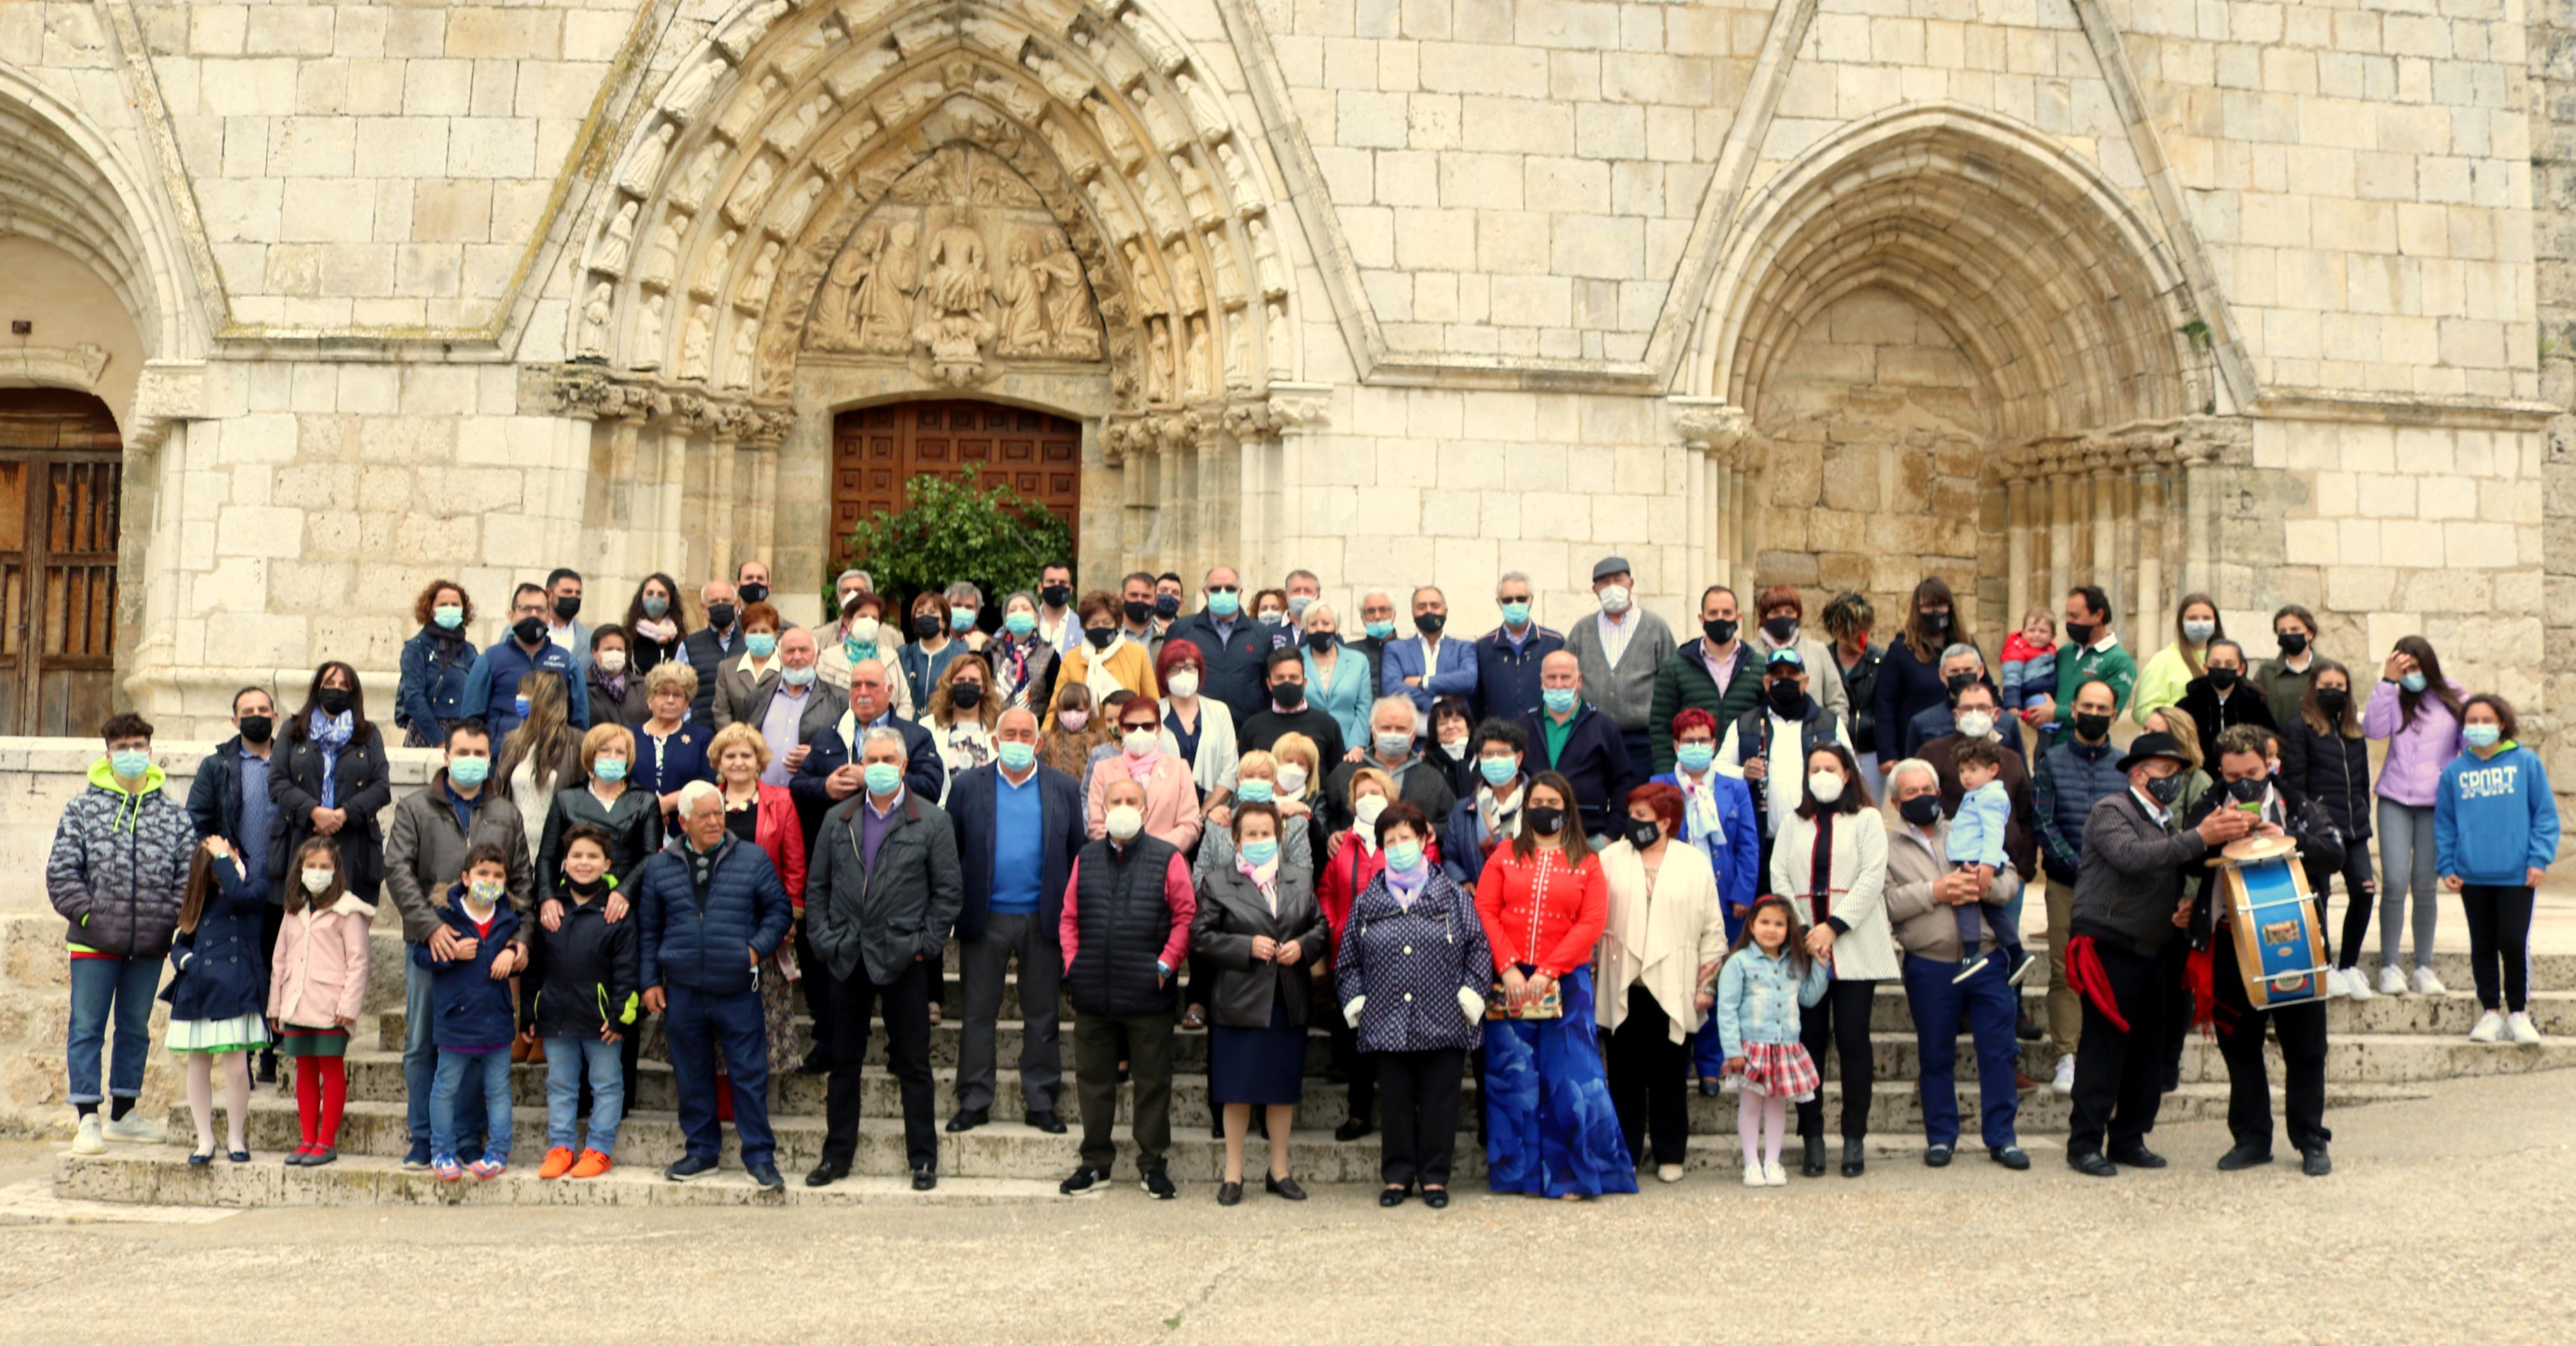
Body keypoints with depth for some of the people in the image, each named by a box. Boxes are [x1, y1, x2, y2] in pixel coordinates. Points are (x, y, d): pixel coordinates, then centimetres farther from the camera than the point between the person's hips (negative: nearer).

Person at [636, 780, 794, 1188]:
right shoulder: (659, 867, 8)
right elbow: (649, 929, 12)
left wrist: (758, 947, -7)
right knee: (692, 1076, 10)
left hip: (739, 991, -2)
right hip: (683, 993, 2)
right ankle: (701, 1151, 23)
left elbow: (779, 909, 7)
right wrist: (650, 980, 7)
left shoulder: (753, 860, 3)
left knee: (750, 1075, -1)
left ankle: (759, 1155, 8)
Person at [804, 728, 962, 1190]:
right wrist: (825, 939, 2)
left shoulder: (932, 821, 0)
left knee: (913, 1064, 4)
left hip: (903, 959, -3)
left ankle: (923, 1159, 13)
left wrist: (926, 944, -6)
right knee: (844, 1061, 11)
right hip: (847, 960, 3)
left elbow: (949, 891, -1)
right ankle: (837, 1155, 21)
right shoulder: (837, 819, 9)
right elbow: (816, 886, 12)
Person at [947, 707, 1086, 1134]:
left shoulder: (1063, 789, 6)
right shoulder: (967, 787, 4)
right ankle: (974, 1101, 15)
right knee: (978, 1013, 6)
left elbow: (1078, 853, 4)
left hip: (1043, 919, 1)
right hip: (985, 919, 0)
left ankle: (1040, 1101, 17)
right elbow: (950, 853, 3)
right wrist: (951, 908, -5)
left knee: (1042, 1015, 7)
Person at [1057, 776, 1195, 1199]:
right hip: (1093, 992, 3)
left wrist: (1166, 964, -9)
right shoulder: (1086, 859, 11)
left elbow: (1185, 916, -2)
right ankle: (1095, 1164, 21)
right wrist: (1073, 965, 3)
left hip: (1147, 993, -3)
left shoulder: (1167, 859, 0)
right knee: (1093, 1080, 10)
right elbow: (1068, 918, 13)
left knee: (1152, 1081, 4)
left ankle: (1153, 1164, 15)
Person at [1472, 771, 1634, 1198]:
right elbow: (1484, 911, 1)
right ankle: (1522, 1172, 10)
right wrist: (1508, 969, -12)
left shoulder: (1586, 863, 8)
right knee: (1515, 1076, 1)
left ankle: (1573, 1174, 5)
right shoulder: (1505, 855, 11)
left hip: (1565, 983, -1)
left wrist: (1546, 973, -12)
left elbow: (1592, 923, -2)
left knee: (1571, 1075, -4)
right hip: (1509, 982, 1)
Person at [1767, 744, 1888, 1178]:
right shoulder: (1794, 824, 16)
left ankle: (1854, 1138, 4)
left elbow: (1872, 878, -4)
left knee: (1852, 1040, -2)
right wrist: (1803, 932, -6)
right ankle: (1812, 1138, 5)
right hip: (1803, 948, 3)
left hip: (1854, 950, -2)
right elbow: (1779, 878, 7)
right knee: (1808, 1040, 0)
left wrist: (1833, 927, -12)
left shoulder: (1867, 820, 6)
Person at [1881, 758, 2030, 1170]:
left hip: (1986, 958, 2)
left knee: (1998, 1050, 2)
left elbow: (2011, 878, 9)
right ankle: (1941, 1137, 18)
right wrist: (1934, 892, -15)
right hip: (1930, 966, -2)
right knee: (1936, 1055, 6)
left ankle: (2001, 1137, 11)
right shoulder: (1886, 845, 5)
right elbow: (1884, 901, -10)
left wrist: (1986, 886, -12)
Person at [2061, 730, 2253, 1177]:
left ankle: (2129, 1140, 17)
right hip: (2110, 950, -8)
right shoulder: (2110, 812, -7)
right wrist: (2200, 837, -30)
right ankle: (2085, 1145, -2)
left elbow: (2173, 877, 25)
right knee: (2103, 1049, -7)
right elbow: (2132, 857, -26)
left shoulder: (2167, 822, 19)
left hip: (2153, 953, 8)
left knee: (2149, 1052, 7)